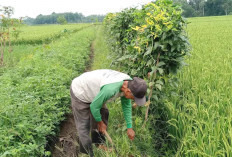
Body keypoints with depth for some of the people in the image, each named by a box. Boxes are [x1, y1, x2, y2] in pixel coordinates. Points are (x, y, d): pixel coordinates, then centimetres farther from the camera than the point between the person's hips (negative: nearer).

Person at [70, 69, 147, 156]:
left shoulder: (128, 83, -16)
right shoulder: (110, 89, -41)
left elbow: (127, 106, -2)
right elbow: (94, 106, -26)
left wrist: (129, 127, 1)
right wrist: (100, 123, -7)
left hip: (91, 89, 8)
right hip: (79, 93, -8)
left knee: (103, 113, 15)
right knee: (84, 125, 1)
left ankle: (98, 142, 35)